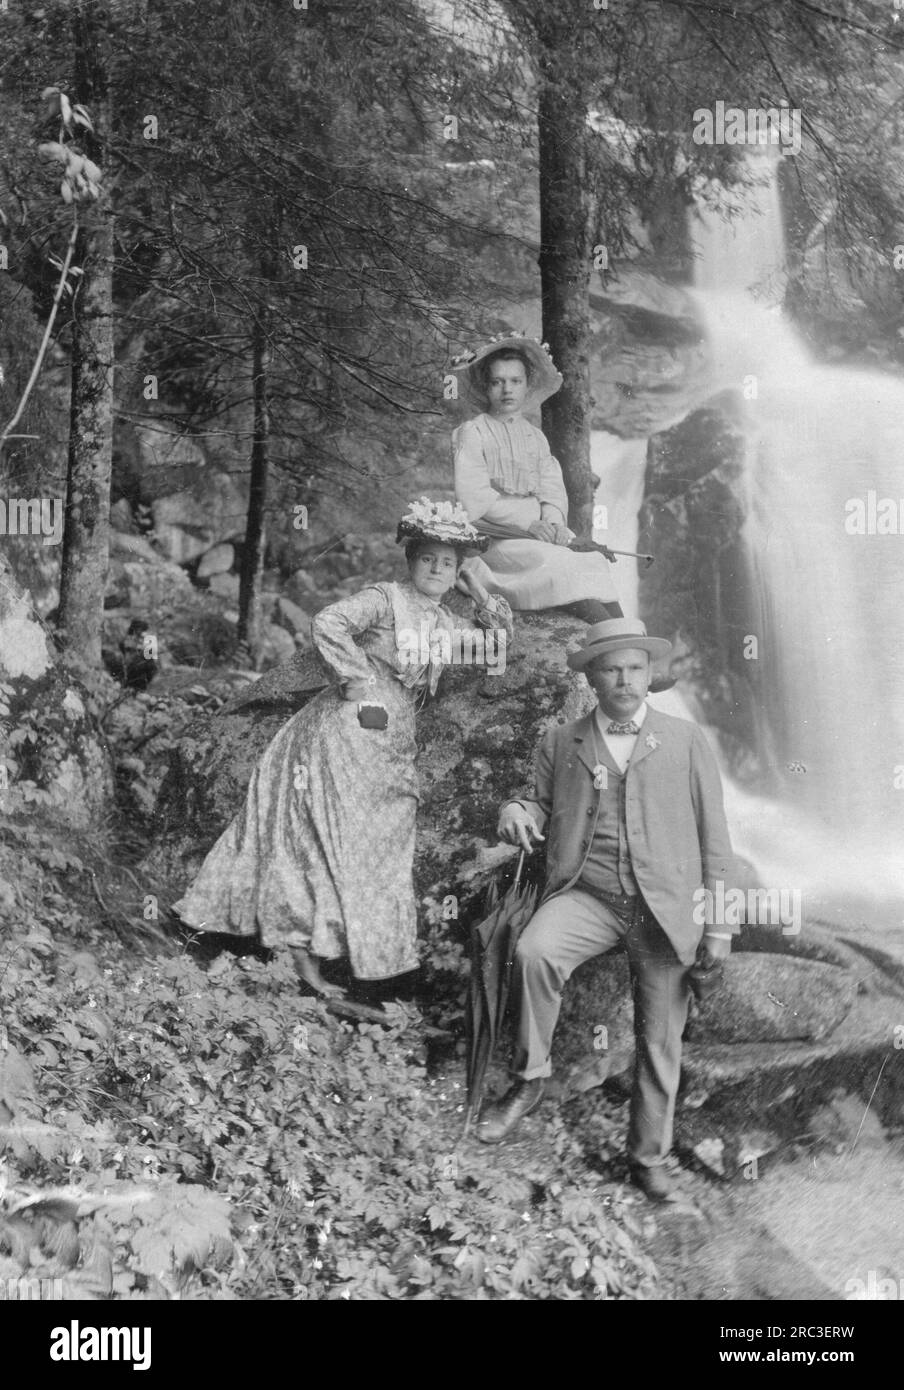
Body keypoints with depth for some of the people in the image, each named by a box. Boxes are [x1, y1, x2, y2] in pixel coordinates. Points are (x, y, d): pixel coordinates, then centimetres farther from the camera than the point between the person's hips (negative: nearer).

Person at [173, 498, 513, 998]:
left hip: (390, 746, 9)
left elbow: (499, 640, 21)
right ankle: (308, 960, -1)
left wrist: (477, 588, 10)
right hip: (345, 732, -8)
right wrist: (355, 677, -19)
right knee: (336, 841, -7)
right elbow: (327, 623, -23)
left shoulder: (444, 622, 13)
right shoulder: (385, 599, -10)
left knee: (378, 844, 11)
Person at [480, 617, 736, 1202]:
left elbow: (713, 837, 7)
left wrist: (717, 929, 1)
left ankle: (650, 1155, 25)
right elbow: (546, 809, 19)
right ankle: (529, 1080, -11)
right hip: (585, 895, 0)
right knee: (534, 951, -30)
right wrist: (518, 812, -7)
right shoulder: (561, 742, 11)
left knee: (661, 1038, 4)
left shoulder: (686, 740, 7)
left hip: (665, 905, 0)